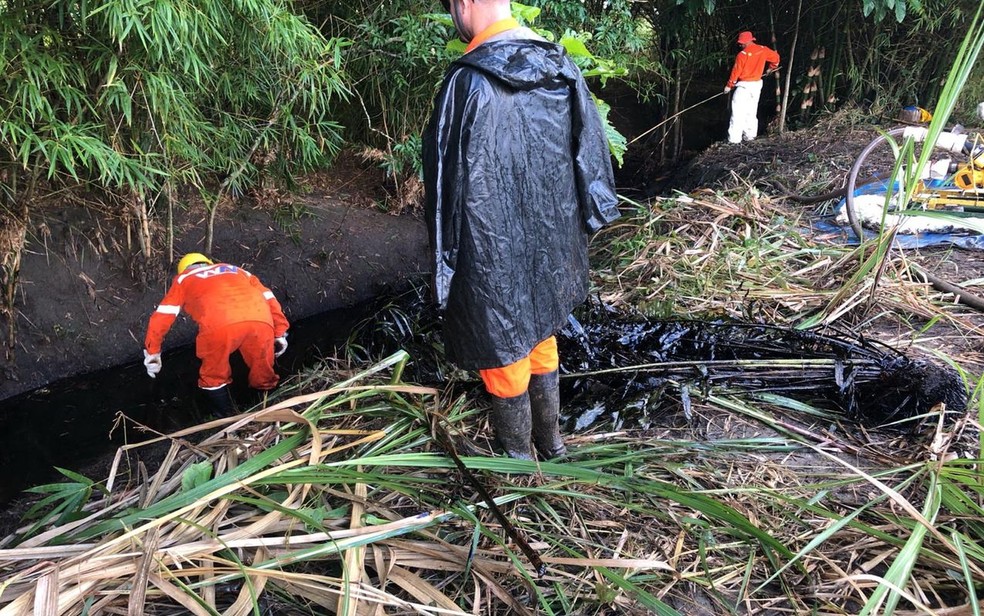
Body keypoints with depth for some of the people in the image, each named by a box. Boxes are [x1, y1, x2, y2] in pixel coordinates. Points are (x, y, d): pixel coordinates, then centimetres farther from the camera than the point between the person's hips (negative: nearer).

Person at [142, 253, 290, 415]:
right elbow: (269, 299, 32)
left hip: (220, 324, -2)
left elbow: (161, 316, 31)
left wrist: (152, 353, 39)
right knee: (263, 376, 24)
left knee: (214, 379, 23)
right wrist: (280, 334, 35)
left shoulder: (183, 279, 37)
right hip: (261, 320, 3)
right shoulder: (236, 270, 42)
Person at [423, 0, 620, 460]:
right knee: (542, 346, 24)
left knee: (505, 360, 13)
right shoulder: (562, 69, -1)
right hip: (552, 248, 7)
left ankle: (519, 458, 33)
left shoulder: (469, 82, -21)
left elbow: (456, 184, -18)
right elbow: (591, 153, 5)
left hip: (495, 258, -6)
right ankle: (551, 443, 42)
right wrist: (574, 227, 16)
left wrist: (446, 262, -7)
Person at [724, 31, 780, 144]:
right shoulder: (763, 50, 3)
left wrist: (729, 85, 0)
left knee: (738, 112, -6)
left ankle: (734, 139, -9)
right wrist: (771, 67, 34)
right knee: (752, 111, 17)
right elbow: (775, 57, 15)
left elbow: (736, 72, -12)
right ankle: (750, 135, 20)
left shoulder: (742, 54, -15)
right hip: (757, 85, 7)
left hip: (744, 86, -7)